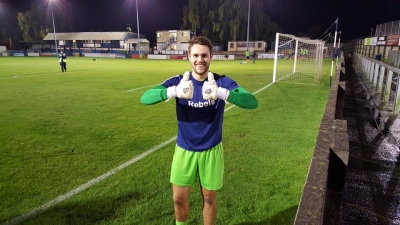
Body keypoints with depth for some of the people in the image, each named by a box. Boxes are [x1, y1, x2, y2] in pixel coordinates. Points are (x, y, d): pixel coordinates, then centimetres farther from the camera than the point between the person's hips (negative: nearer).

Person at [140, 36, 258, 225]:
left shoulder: (222, 82, -13)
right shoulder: (179, 81, -11)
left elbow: (252, 102, -27)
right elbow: (145, 97, -24)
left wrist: (222, 93, -47)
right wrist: (174, 91, -45)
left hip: (211, 150, -1)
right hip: (184, 150, 1)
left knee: (209, 198, 15)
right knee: (179, 198, 13)